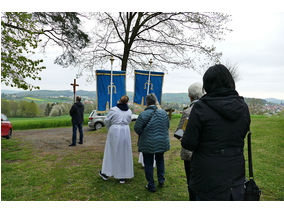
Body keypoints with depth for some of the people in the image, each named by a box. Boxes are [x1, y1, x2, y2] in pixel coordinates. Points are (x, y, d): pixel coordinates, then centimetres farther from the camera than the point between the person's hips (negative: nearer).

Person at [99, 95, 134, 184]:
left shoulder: (113, 109, -8)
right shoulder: (129, 111, 2)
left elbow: (107, 121, -1)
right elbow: (128, 121, 7)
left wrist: (110, 128, 17)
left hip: (114, 132, -2)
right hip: (125, 132, 2)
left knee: (111, 152, 13)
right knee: (124, 153, 11)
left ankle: (106, 173, 27)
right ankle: (122, 177, 19)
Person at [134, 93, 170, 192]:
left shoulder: (143, 114, -19)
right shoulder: (163, 112, -4)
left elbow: (137, 128, -12)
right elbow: (167, 126, 6)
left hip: (148, 143, -4)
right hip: (162, 142, 5)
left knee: (148, 164, 10)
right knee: (160, 160, 25)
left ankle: (151, 186, 19)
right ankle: (161, 180, 35)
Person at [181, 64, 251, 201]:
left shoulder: (201, 107, -19)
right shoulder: (243, 107, -2)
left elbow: (189, 144, -17)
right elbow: (241, 136, 9)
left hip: (208, 177, -5)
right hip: (236, 174, 5)